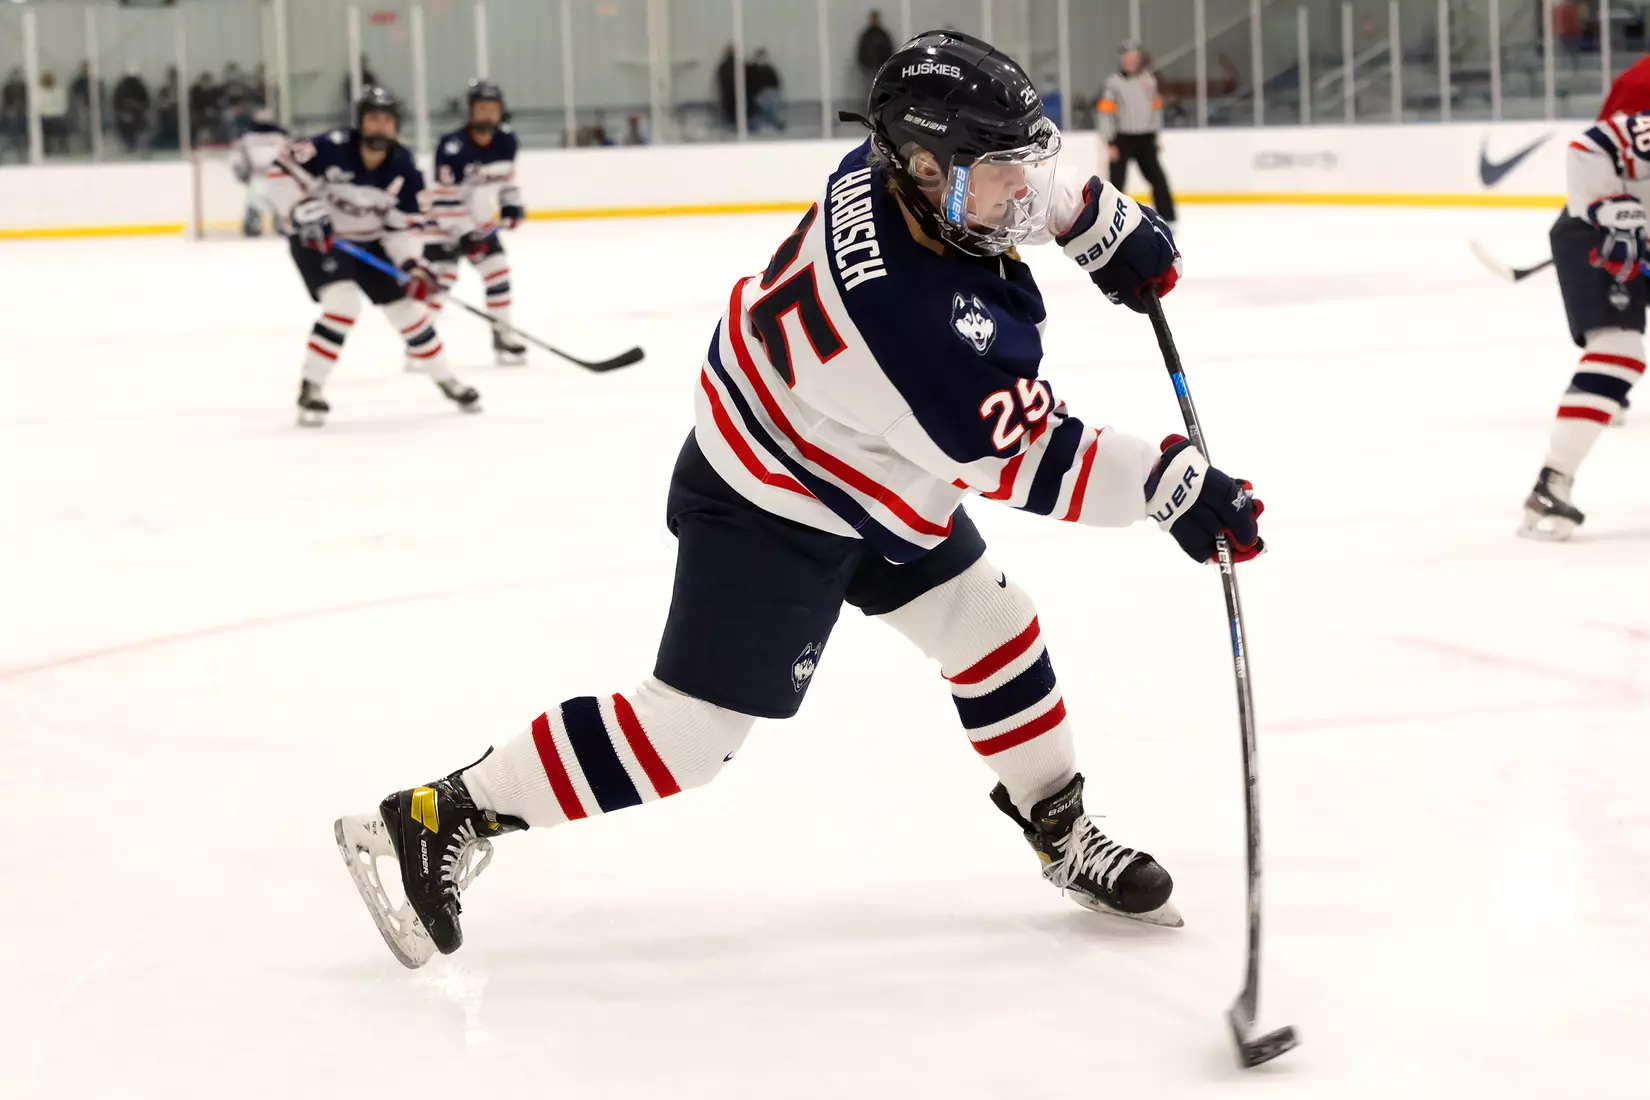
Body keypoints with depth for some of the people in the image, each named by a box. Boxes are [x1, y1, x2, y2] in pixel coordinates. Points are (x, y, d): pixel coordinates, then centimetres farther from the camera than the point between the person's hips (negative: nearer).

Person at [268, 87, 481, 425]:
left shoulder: (404, 168, -12)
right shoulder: (332, 149, -26)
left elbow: (405, 225, -8)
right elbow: (284, 170, -21)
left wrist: (411, 263, -23)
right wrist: (303, 211, -29)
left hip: (370, 243, 5)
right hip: (319, 241, -5)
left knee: (407, 306, 6)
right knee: (343, 302, -26)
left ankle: (447, 382, 26)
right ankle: (310, 391, -16)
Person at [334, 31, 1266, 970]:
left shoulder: (898, 166, -14)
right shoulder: (924, 326, -38)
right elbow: (1024, 462, -27)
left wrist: (1107, 226, 5)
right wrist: (1175, 484, -21)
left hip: (871, 471, 10)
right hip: (769, 514, -10)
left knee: (992, 629, 16)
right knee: (696, 724, -6)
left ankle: (1066, 837, 34)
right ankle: (437, 823, 1)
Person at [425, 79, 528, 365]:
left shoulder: (506, 141, -4)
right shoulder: (453, 148, -27)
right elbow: (446, 198, -28)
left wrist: (512, 204, 6)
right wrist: (463, 236, -29)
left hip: (482, 223, 7)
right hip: (447, 223, -7)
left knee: (497, 270, 5)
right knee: (442, 274, -16)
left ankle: (502, 334, 18)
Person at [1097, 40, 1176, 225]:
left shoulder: (1148, 78, 6)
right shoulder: (1114, 82, -8)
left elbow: (1155, 106, 16)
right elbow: (1105, 113, -11)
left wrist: (1156, 133, 17)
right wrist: (1110, 143, -14)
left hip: (1145, 139, 4)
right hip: (1123, 139, -4)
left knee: (1158, 178, 4)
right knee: (1117, 181, -5)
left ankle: (1167, 219, 13)